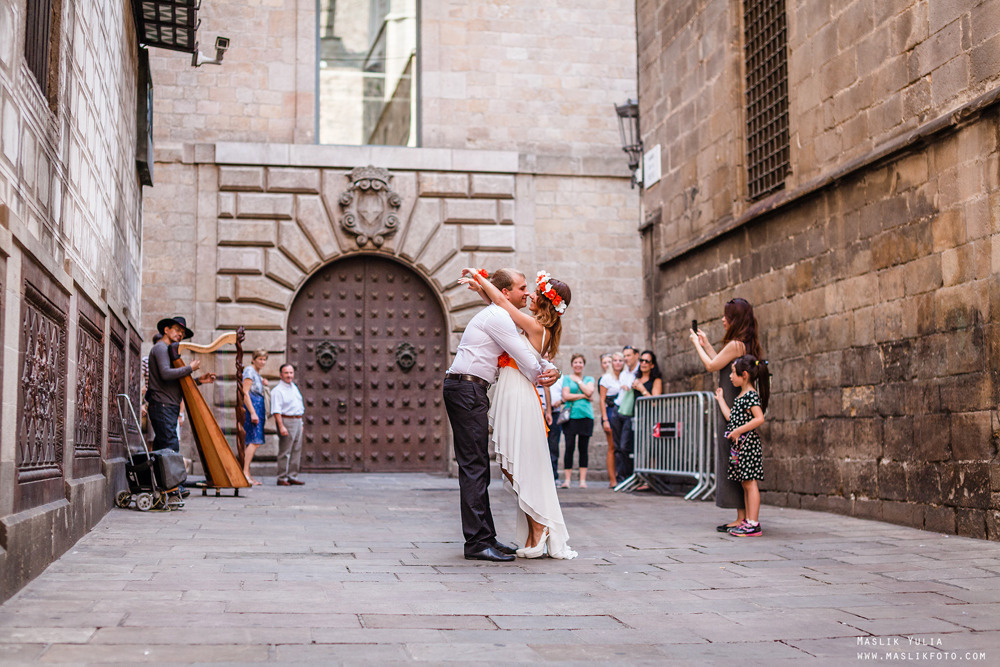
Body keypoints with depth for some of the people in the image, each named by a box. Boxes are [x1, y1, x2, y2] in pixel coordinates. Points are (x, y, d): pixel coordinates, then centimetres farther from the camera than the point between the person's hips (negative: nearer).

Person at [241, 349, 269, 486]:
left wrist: (263, 384, 9)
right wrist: (253, 413, -22)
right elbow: (245, 393, -16)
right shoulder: (249, 371, -8)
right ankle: (245, 472, -21)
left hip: (258, 407, 10)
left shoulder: (257, 373, 21)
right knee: (255, 441, -17)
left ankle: (247, 474, 6)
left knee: (252, 442, 6)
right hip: (252, 406, -10)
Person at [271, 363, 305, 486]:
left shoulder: (294, 387, 17)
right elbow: (276, 411, -16)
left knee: (297, 451, 7)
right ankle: (282, 478, -2)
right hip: (286, 421, -8)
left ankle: (292, 476, 12)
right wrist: (281, 426, -23)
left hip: (297, 421, 8)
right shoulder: (277, 391, -8)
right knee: (285, 452, -6)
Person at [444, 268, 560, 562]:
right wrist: (541, 379, 8)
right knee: (474, 466, -13)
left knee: (477, 466, 11)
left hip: (468, 391, 11)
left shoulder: (500, 317, 24)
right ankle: (477, 542, -14)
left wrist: (549, 368, 6)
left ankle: (485, 536, 15)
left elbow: (528, 349, 26)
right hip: (467, 389, -11)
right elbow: (524, 358, -10)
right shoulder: (497, 317, -10)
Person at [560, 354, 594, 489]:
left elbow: (589, 392, -4)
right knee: (569, 447, -8)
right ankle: (567, 479, -3)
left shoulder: (589, 379, 16)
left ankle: (583, 479, 4)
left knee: (583, 448, 1)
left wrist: (578, 380, 2)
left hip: (586, 415, 2)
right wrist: (583, 396, -3)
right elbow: (565, 396, -3)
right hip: (571, 415, -2)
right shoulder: (567, 379, 11)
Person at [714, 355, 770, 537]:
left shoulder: (751, 395, -14)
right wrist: (721, 399, 23)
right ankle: (749, 521, 17)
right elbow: (731, 417, 13)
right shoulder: (741, 396, 16)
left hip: (748, 444, -10)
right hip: (739, 445, 10)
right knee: (745, 484, 12)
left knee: (750, 483, -8)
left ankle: (753, 524, -6)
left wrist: (739, 431, -22)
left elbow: (759, 418, -24)